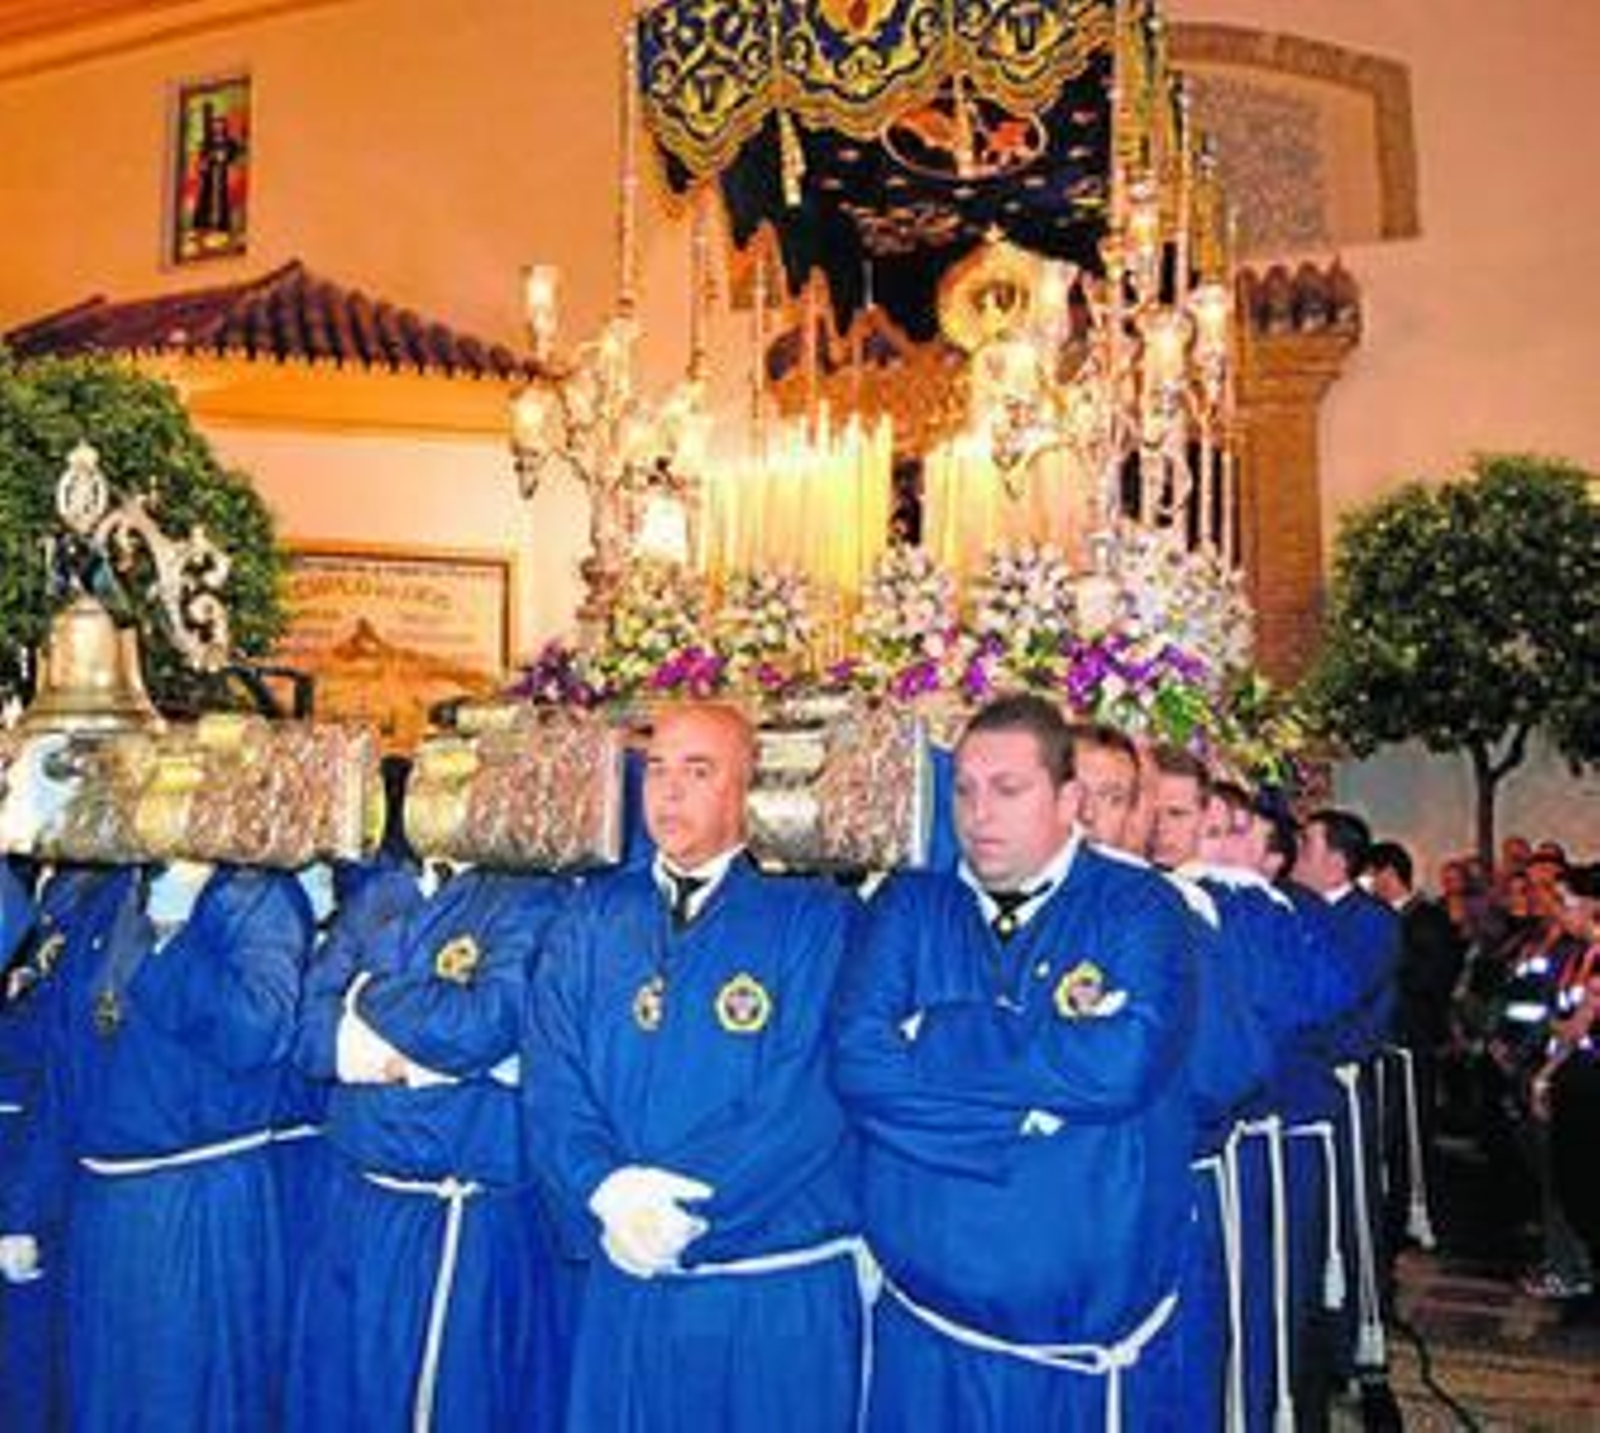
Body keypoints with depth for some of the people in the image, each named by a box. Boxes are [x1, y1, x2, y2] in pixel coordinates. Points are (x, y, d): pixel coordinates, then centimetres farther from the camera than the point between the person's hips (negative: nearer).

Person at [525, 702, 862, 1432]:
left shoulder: (813, 918, -5)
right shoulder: (594, 918, 8)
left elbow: (807, 1103, -13)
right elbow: (552, 1082, 1)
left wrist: (675, 1209, -17)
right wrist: (608, 1190, -16)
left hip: (781, 1290, -3)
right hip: (625, 1283, 3)